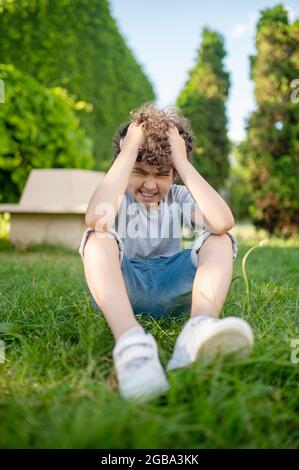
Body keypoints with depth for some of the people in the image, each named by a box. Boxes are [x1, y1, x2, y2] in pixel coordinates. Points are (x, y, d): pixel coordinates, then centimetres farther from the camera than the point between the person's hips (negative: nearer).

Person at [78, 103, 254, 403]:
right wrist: (129, 150, -21)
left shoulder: (179, 197, 3)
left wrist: (182, 160, -17)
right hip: (119, 288, -1)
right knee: (98, 237, -27)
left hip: (169, 290, 2)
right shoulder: (119, 195, -2)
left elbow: (223, 222, -21)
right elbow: (95, 218, -30)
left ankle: (199, 329, -46)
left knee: (220, 240, -17)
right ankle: (130, 341, -51)